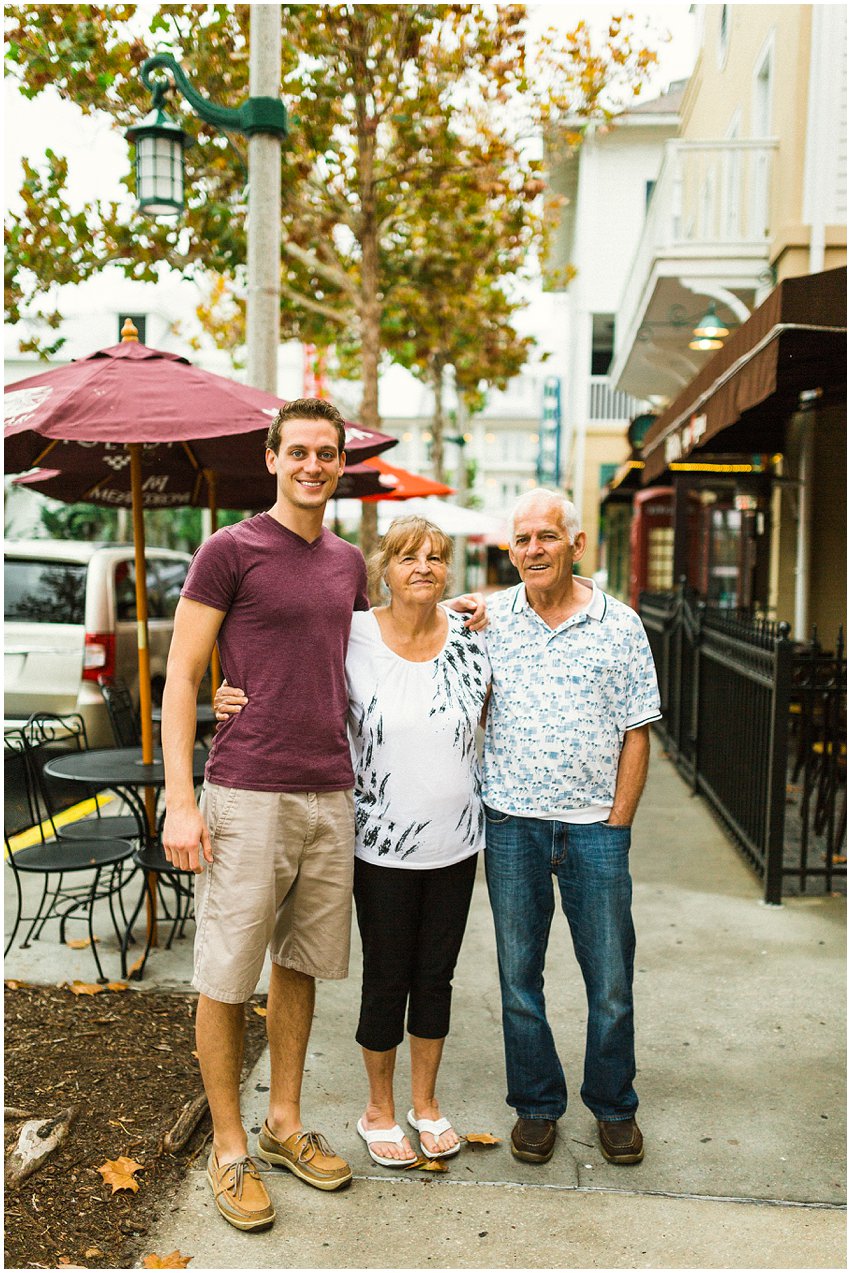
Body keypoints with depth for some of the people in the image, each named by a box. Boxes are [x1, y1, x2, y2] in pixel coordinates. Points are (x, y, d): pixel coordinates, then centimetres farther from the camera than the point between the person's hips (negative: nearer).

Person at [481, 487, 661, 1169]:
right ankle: (537, 1105, 28)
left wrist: (616, 824, -3)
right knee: (519, 974, 9)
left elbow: (636, 734, 1)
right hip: (512, 823, 1)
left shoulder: (620, 625, 1)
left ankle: (614, 1106, 28)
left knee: (611, 978, 7)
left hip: (595, 824, -1)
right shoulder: (489, 619, 3)